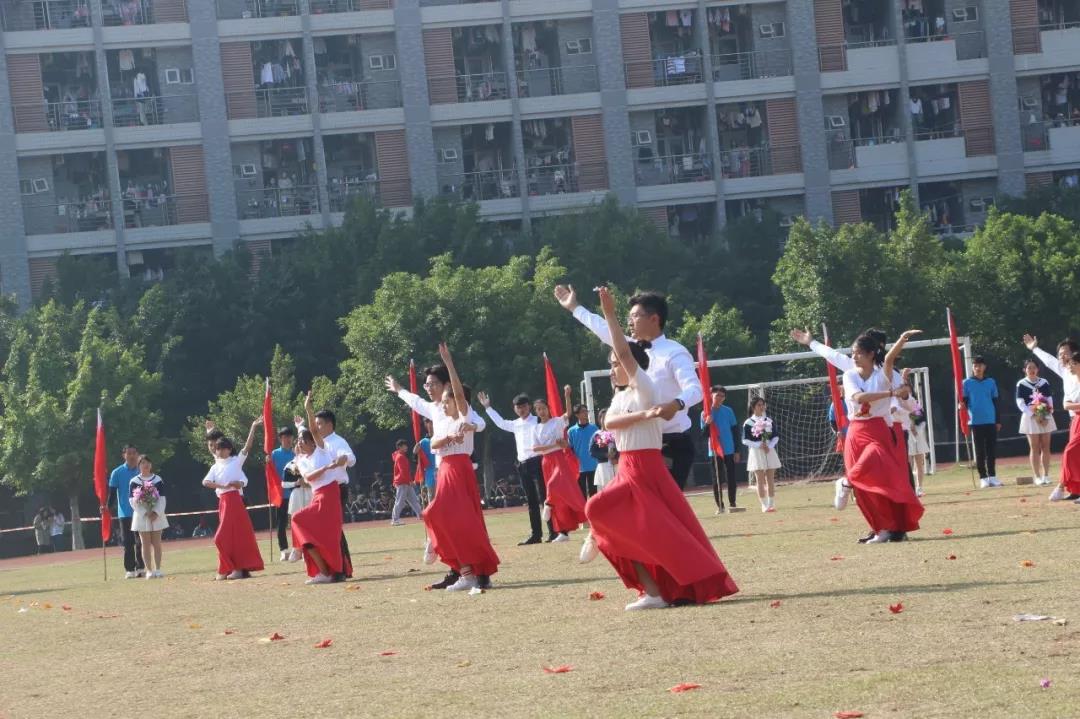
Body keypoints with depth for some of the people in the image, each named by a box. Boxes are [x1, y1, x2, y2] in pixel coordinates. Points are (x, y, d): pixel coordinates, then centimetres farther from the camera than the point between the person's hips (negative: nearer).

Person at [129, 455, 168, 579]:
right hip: (142, 516, -1)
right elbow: (132, 500, -5)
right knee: (146, 544, 0)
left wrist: (156, 512, -13)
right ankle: (149, 570, 2)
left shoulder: (158, 480, 4)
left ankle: (157, 569, 6)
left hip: (156, 515, 1)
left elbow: (162, 498, 0)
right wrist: (145, 513, -14)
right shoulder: (134, 482, -1)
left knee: (156, 543, 2)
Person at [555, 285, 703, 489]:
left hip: (674, 444, -8)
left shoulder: (674, 353, -14)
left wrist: (676, 404, -48)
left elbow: (695, 390, -26)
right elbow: (605, 331, 25)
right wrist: (574, 307, 36)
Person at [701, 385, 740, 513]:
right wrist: (707, 424, -23)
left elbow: (734, 431, 6)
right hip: (714, 451, -1)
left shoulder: (728, 411, 3)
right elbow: (704, 434, -2)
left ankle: (732, 504, 12)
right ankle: (719, 506, 5)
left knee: (731, 478, 3)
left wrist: (736, 451, 3)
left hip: (729, 450, 1)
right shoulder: (706, 413, -1)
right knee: (717, 479, 1)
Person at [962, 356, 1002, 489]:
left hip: (990, 421, 2)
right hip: (976, 421, -1)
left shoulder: (991, 382, 7)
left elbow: (995, 402, 10)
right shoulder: (967, 383, 3)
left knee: (992, 449, 3)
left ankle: (992, 476, 10)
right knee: (980, 450, 1)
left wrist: (998, 421, 7)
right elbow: (964, 401, 3)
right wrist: (962, 406, -21)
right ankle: (983, 478, 4)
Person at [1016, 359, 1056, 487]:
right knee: (1034, 448, -2)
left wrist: (1046, 417, -11)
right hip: (1030, 418, -3)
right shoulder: (1021, 384, -2)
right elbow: (1020, 403, -8)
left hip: (1045, 417, 3)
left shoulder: (1044, 383, 6)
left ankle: (1046, 475, 7)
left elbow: (1050, 400, 3)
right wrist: (1034, 415, -16)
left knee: (1045, 447, 3)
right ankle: (1037, 476, 0)